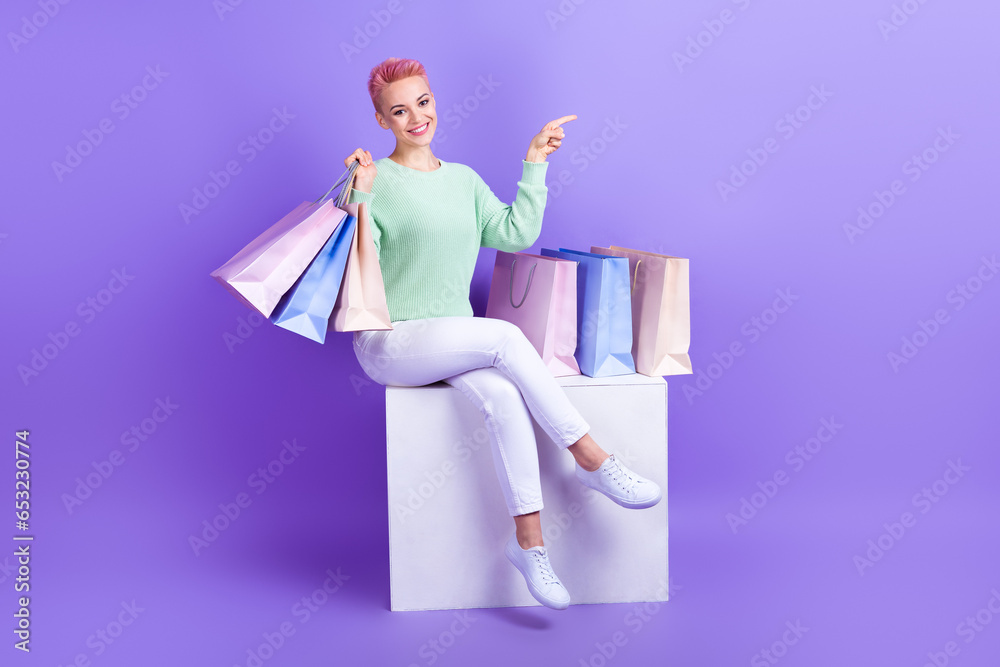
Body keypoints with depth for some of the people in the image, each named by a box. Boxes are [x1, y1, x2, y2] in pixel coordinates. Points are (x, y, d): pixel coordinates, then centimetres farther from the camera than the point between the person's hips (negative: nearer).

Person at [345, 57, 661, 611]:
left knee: (503, 396, -28)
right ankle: (592, 460, -18)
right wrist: (360, 195, -25)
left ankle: (528, 541, -25)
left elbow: (517, 233, 4)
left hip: (453, 343, 5)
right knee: (507, 337, -28)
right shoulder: (373, 180, -5)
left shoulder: (463, 180, 14)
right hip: (390, 343, -4)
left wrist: (535, 161, 6)